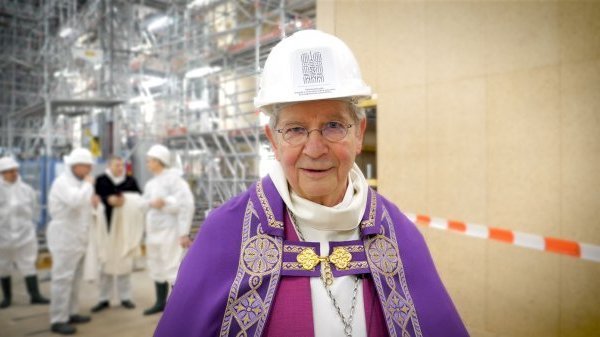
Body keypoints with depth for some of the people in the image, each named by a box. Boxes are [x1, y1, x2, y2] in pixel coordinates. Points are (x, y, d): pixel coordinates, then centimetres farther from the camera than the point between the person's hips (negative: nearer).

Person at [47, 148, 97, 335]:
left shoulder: (77, 182, 16)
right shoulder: (62, 182, -14)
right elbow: (75, 200, -32)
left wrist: (92, 202, 3)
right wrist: (88, 184, -18)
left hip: (78, 236, 10)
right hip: (64, 236, -10)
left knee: (75, 277, 14)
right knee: (63, 278, -8)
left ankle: (71, 313, 23)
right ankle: (58, 320, -3)